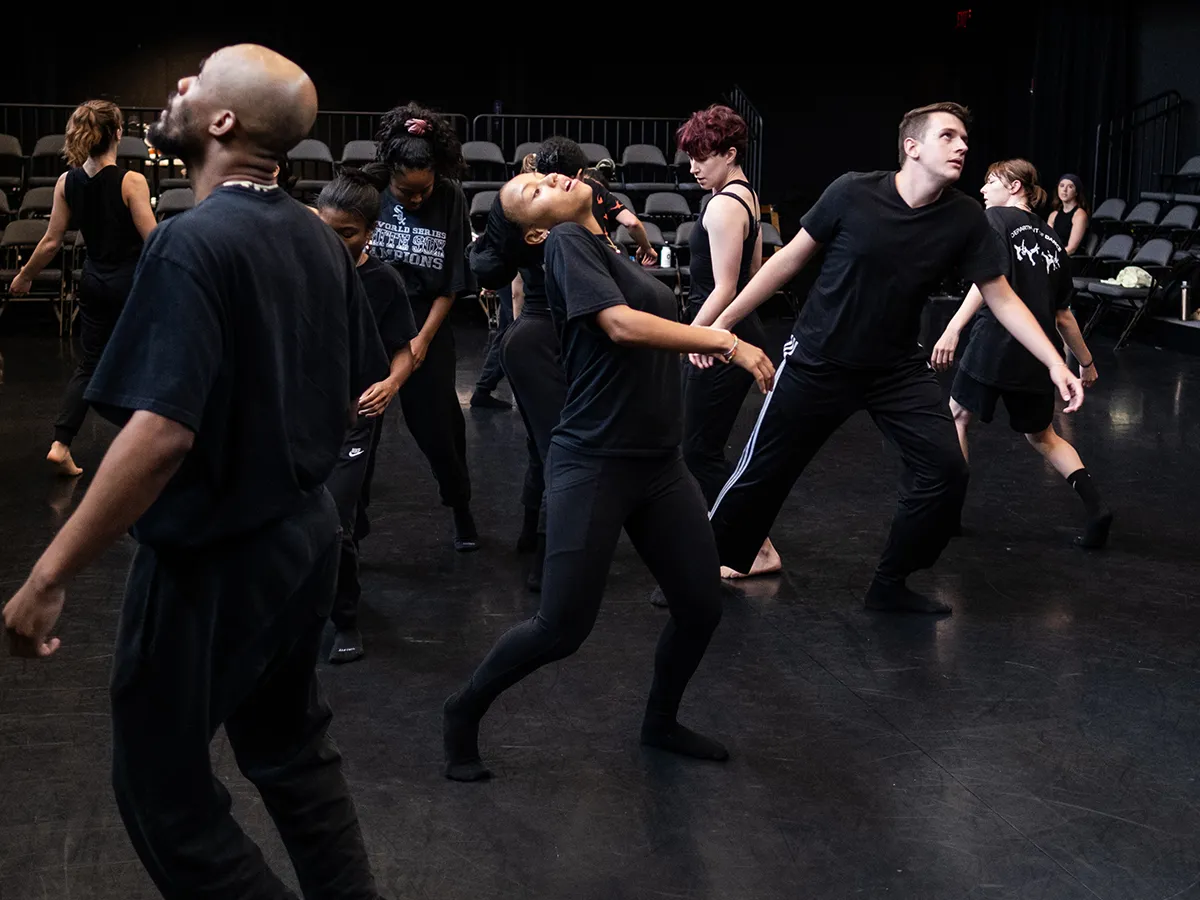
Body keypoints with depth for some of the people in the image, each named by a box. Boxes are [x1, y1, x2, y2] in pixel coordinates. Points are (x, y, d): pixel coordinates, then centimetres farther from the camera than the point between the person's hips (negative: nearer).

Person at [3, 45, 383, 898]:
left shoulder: (193, 243, -22)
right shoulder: (319, 239, 2)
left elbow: (160, 432, -30)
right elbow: (356, 393, 11)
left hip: (212, 556, -8)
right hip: (304, 533, 8)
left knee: (163, 786, 9)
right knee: (293, 747, 23)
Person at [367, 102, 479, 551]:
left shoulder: (450, 200, -9)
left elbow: (452, 282, -4)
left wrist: (424, 338, -8)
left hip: (427, 325, 0)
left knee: (436, 421, 5)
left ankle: (461, 509, 27)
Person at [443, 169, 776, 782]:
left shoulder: (614, 253, 17)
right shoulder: (566, 242, -9)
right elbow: (621, 325, -21)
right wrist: (727, 343, -18)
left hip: (659, 462, 8)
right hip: (593, 463, -8)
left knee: (701, 605, 7)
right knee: (563, 627, -8)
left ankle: (661, 722, 33)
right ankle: (464, 713, 17)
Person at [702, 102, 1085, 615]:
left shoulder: (964, 219, -9)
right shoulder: (853, 193, -16)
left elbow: (1002, 298, -3)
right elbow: (790, 260, -6)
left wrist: (1056, 363, -13)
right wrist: (723, 322, -5)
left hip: (897, 369, 3)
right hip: (818, 362, -3)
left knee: (945, 469, -10)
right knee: (761, 475, 2)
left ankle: (890, 586, 10)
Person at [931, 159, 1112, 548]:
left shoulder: (997, 218, 1)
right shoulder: (1051, 239, 19)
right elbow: (1063, 315, 21)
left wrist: (953, 329, -26)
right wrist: (1086, 362, 32)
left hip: (994, 342, -6)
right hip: (1036, 357, 6)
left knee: (959, 414, 14)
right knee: (1042, 436, 20)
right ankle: (1095, 507, 5)